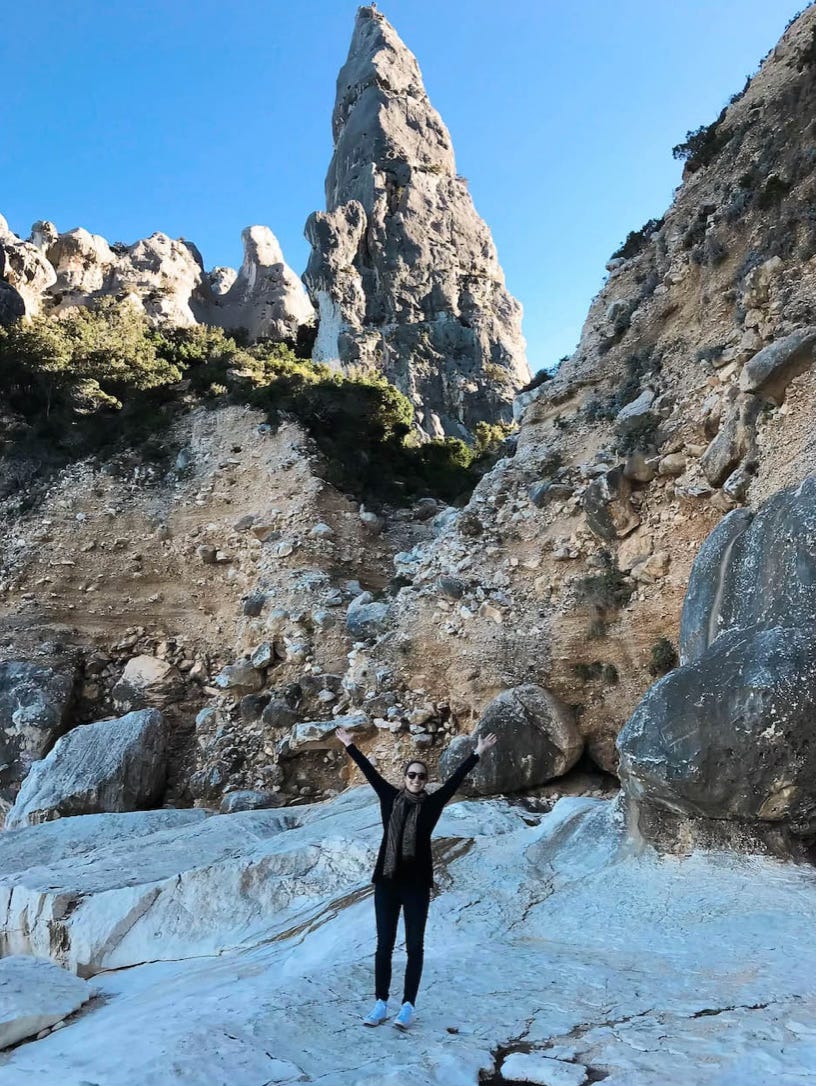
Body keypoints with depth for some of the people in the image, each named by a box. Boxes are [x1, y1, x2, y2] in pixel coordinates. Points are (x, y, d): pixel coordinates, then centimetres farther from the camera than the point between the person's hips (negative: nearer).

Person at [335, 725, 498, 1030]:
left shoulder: (432, 804, 0)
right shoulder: (390, 798, 4)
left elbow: (455, 779, -4)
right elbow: (370, 772, 7)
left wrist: (477, 753, -8)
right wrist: (350, 746, 10)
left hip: (417, 884, -1)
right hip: (386, 882, 1)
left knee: (414, 946, 5)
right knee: (384, 945, 8)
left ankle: (408, 1006, 15)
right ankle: (381, 1004, 18)